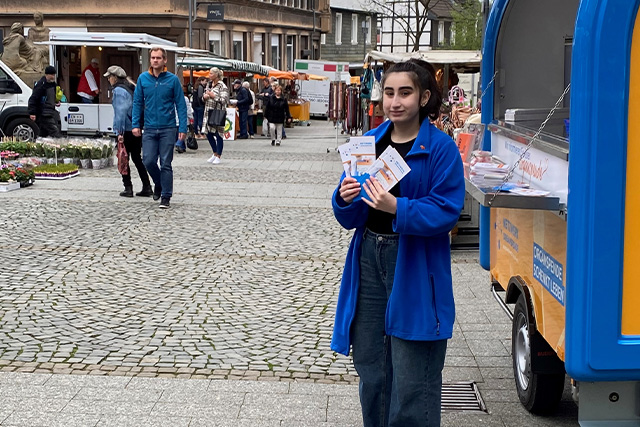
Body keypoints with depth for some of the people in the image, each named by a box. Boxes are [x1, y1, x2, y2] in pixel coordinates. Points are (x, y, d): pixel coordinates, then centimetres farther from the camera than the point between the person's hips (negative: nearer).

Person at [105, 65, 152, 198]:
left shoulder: (119, 90, -12)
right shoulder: (132, 88, 13)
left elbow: (120, 112, -19)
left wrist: (119, 132, -20)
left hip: (126, 130, -8)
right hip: (137, 129, 8)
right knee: (137, 158, 12)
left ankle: (128, 188, 3)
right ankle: (147, 187, 9)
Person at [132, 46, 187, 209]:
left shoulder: (172, 79, -2)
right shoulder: (143, 78, 5)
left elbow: (181, 105, -1)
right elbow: (137, 102, 9)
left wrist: (182, 128, -7)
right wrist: (135, 124, 1)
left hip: (168, 128, -2)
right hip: (150, 128, 2)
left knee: (166, 164, 1)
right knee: (148, 161, -3)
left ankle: (166, 197, 9)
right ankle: (159, 183, 26)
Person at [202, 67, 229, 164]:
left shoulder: (222, 86, -9)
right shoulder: (209, 84, 13)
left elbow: (224, 100, -17)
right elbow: (204, 96, 22)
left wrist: (213, 96, -17)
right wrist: (204, 96, -1)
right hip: (208, 112, 8)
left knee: (218, 134, -1)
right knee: (208, 134, 11)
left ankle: (218, 156, 8)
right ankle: (215, 153, 28)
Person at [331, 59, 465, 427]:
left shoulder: (441, 148, -7)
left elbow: (446, 211, -15)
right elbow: (351, 218, 9)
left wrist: (397, 208, -28)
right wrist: (346, 200, -13)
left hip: (415, 266, -5)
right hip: (369, 257, 5)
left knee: (411, 379, -2)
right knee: (371, 369, 14)